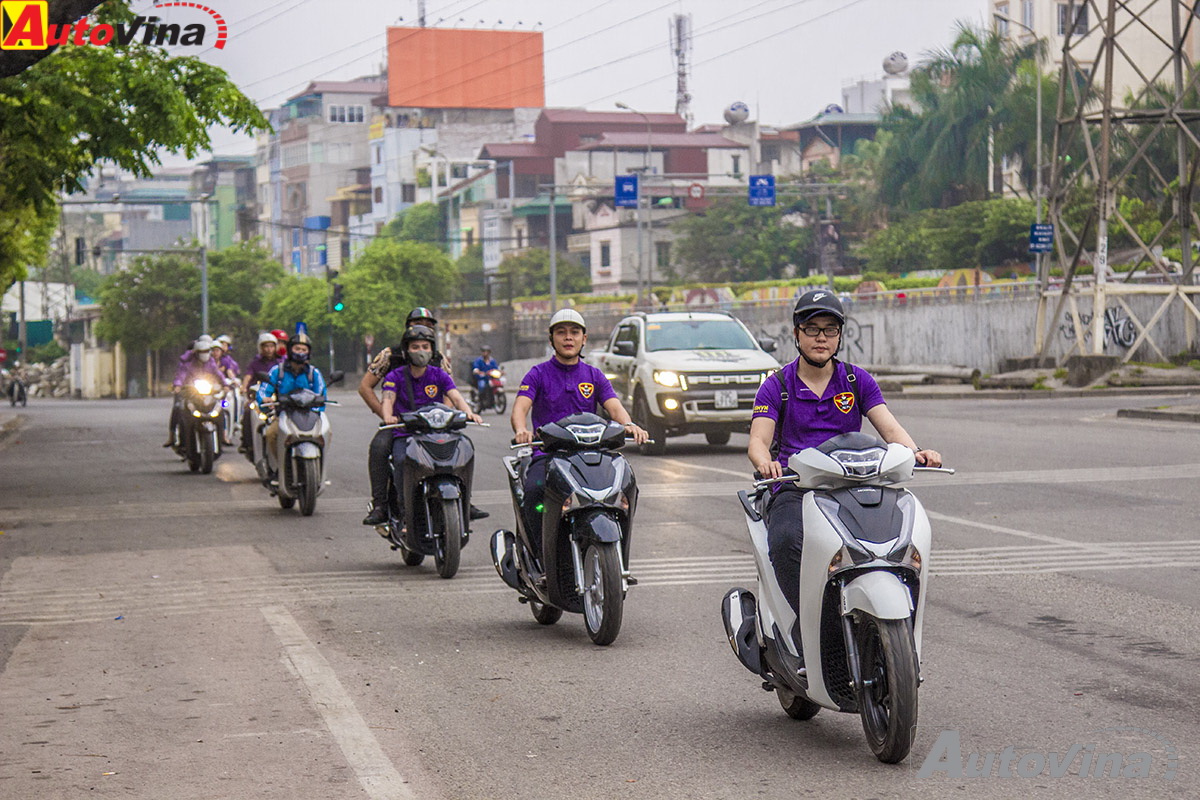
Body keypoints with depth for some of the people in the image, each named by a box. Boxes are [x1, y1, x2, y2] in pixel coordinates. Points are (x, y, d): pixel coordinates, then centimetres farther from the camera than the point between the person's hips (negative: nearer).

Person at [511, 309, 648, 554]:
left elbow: (614, 406, 2)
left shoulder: (594, 376, 18)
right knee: (533, 491, -35)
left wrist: (628, 425, -23)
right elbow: (520, 407, -7)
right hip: (546, 454, -2)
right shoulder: (538, 374, 9)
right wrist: (521, 430, -32)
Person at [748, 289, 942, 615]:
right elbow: (758, 440, -5)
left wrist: (915, 451, -20)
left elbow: (888, 426, 3)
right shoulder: (776, 386, 9)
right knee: (786, 541, -36)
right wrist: (765, 463, -30)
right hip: (794, 489, -2)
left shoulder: (858, 381, 15)